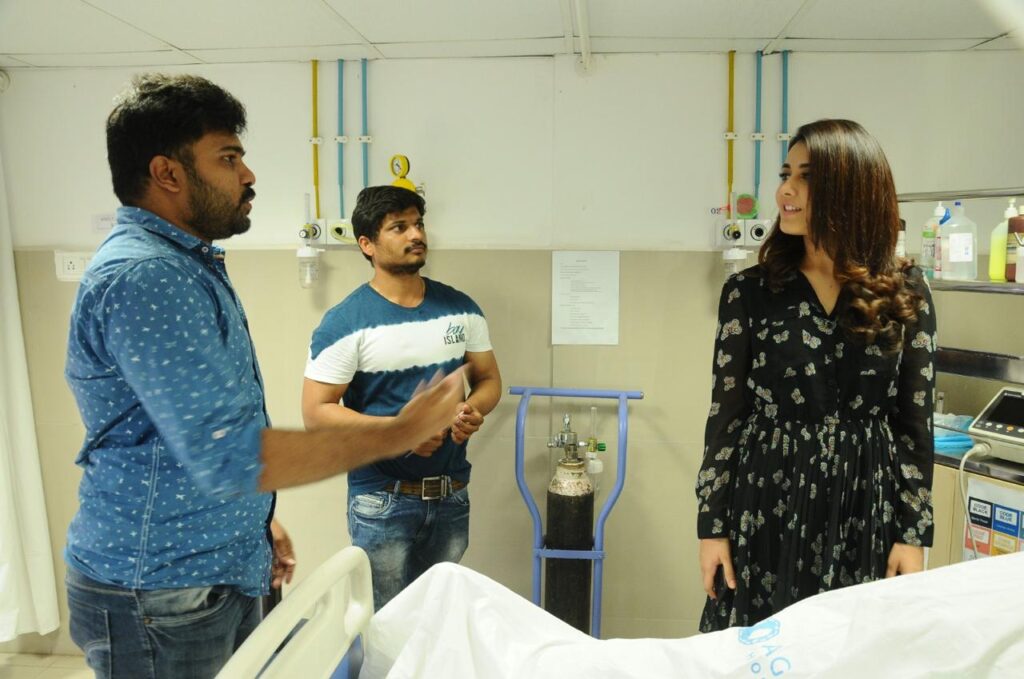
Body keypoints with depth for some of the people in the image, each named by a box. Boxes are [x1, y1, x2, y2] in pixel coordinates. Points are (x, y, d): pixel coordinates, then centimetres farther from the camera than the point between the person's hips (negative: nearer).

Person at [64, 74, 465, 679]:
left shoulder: (188, 265, 10)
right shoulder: (143, 278, -24)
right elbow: (230, 457, -29)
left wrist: (258, 518, 16)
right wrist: (398, 433, -24)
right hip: (160, 592, -9)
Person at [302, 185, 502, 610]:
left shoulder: (461, 309, 3)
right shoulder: (345, 322, -11)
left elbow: (488, 379, 10)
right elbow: (316, 412, -12)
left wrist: (473, 410, -13)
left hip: (452, 495, 4)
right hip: (383, 499, -4)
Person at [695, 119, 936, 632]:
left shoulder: (905, 292, 1)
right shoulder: (749, 291, -2)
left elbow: (915, 418, 4)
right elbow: (724, 416, -2)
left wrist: (914, 532, 1)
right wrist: (712, 525, -3)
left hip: (865, 512, 1)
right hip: (768, 508, 0)